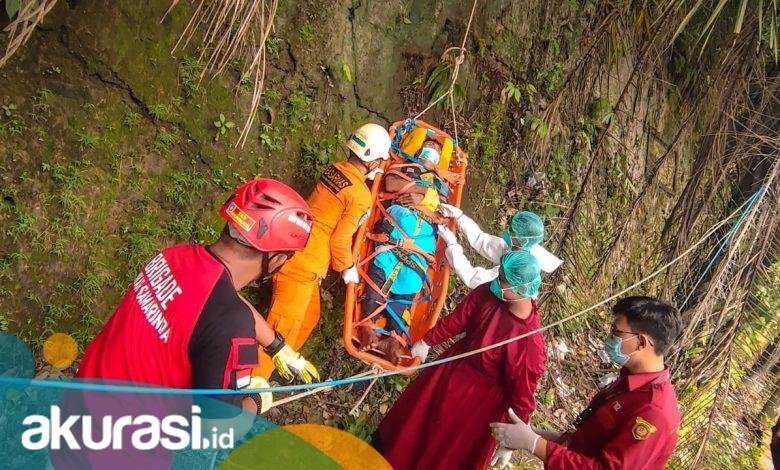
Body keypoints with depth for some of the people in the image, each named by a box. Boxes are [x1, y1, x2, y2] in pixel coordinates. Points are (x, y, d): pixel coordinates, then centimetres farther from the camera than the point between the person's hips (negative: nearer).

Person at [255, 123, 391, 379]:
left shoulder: (334, 169, 6)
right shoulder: (361, 196, -15)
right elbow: (340, 241, -13)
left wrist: (370, 176, 29)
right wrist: (348, 268, 5)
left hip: (295, 251, 9)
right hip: (302, 265, -9)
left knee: (309, 317, 22)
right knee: (283, 328, -5)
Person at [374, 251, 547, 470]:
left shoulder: (531, 343, -36)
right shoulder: (486, 293, -21)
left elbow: (523, 395, -24)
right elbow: (456, 321, -3)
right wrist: (427, 342, 12)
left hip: (480, 399, -6)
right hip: (452, 368, 6)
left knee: (450, 452, 21)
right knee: (414, 420, 30)